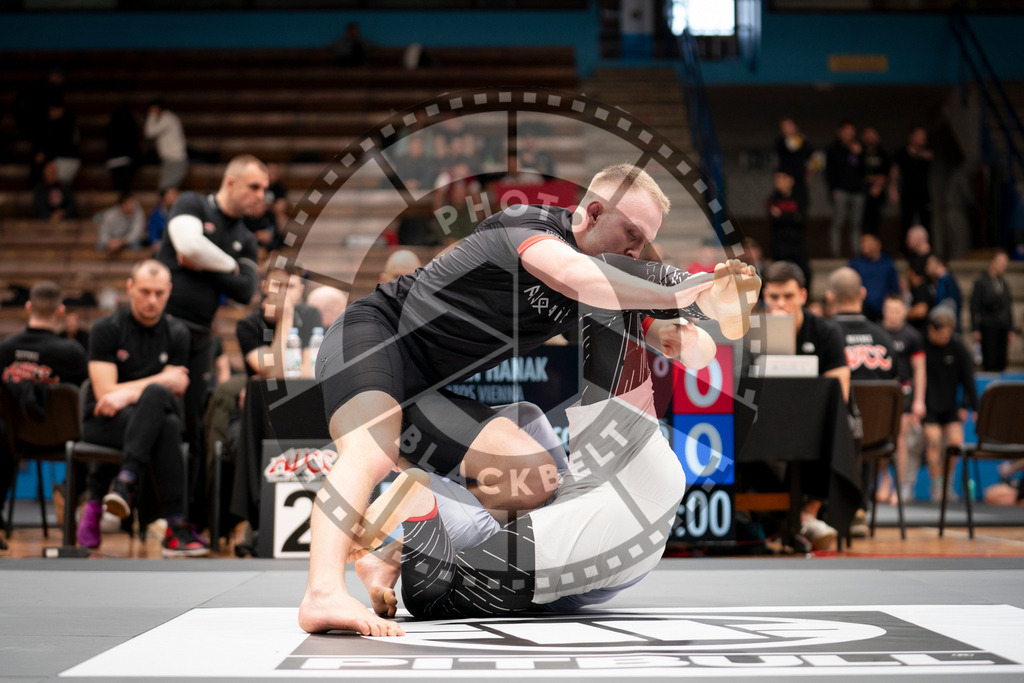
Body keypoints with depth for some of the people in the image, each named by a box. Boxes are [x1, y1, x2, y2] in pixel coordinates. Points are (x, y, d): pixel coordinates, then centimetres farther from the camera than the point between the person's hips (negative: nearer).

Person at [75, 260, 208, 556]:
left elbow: (173, 393, 2)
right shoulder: (107, 329, 0)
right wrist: (166, 380, -5)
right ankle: (176, 525, -41)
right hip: (104, 421, -2)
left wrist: (130, 393, -15)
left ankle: (126, 481, -42)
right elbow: (105, 392, -9)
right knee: (166, 427, -36)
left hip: (156, 414, 2)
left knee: (156, 395, -37)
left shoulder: (176, 334, 10)